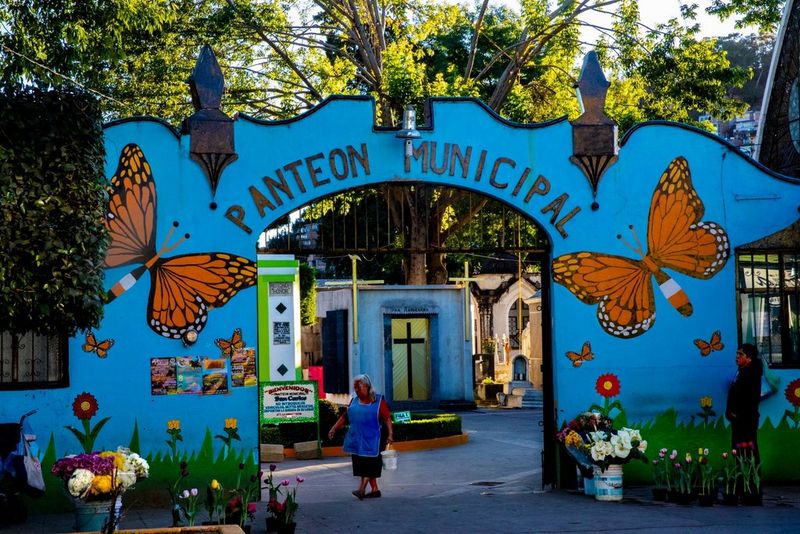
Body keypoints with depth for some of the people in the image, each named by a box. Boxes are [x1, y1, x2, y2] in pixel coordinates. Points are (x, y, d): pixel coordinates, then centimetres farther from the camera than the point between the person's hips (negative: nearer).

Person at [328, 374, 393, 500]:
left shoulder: (379, 400, -2)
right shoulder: (354, 401, 13)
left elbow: (387, 418, -7)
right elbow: (345, 416, 15)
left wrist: (390, 434, -17)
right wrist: (334, 429, 8)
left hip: (372, 439, -6)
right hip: (357, 438, 6)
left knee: (368, 463, -11)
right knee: (361, 464, 6)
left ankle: (362, 489, -17)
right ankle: (375, 489, 14)